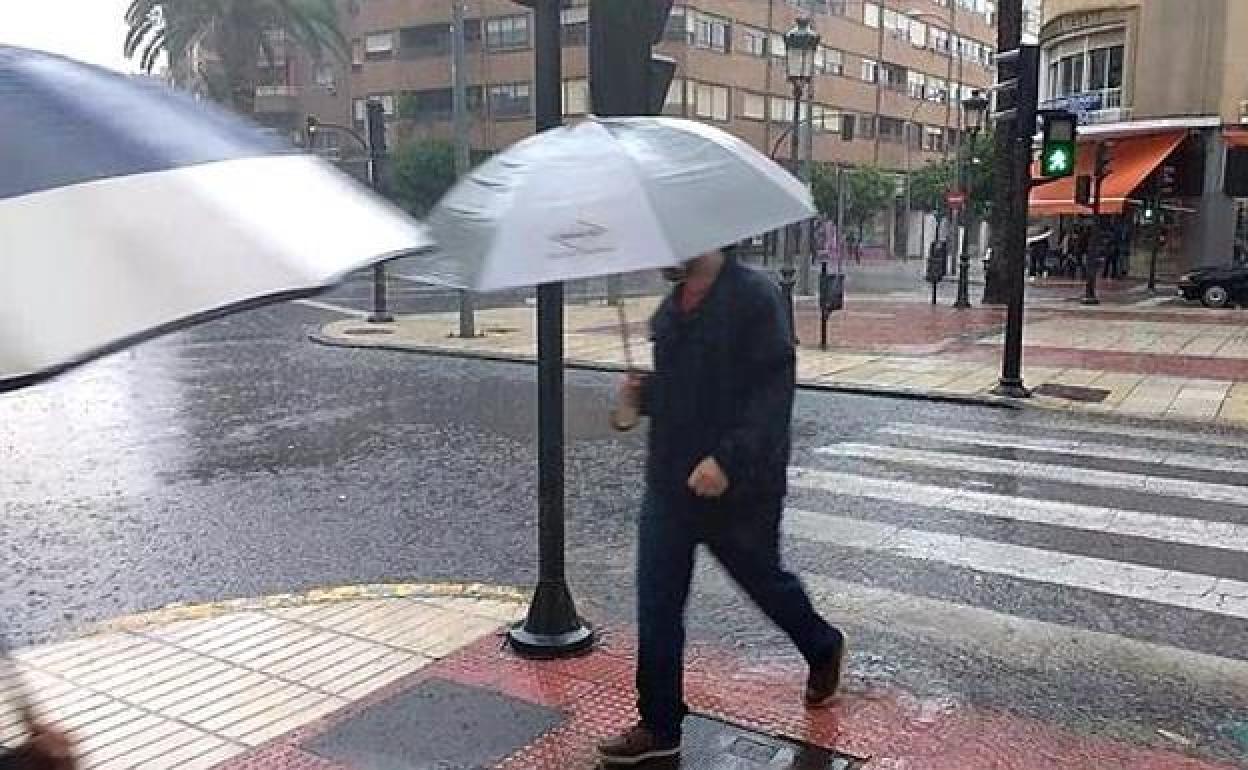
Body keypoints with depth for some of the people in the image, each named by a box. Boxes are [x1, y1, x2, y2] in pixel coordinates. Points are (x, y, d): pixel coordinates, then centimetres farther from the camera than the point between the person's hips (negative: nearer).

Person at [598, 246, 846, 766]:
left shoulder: (755, 297, -16)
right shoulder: (671, 308, 9)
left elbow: (774, 389, -22)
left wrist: (728, 459, -30)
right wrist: (642, 395, -1)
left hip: (740, 487, -6)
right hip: (669, 483, 7)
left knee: (764, 581, 16)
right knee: (657, 606, 6)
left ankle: (823, 650, 47)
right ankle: (660, 727, 20)